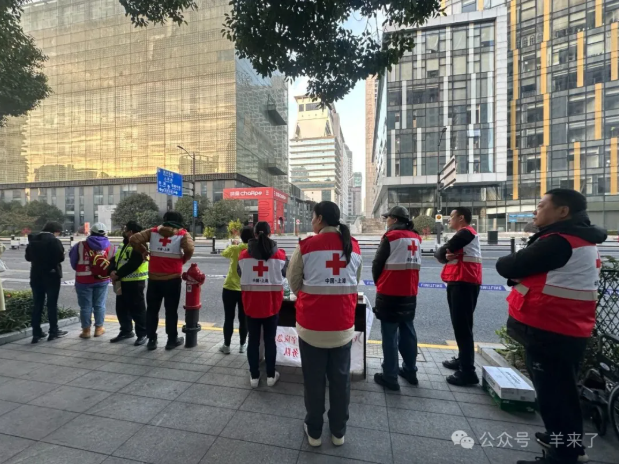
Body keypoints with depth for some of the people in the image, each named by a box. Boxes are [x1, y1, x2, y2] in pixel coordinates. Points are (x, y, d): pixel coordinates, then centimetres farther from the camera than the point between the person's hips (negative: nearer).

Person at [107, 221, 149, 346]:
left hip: (134, 282, -10)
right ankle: (126, 331, 33)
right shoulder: (123, 246, 18)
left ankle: (143, 334, 8)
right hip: (122, 282, 10)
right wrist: (112, 271, -8)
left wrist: (118, 275, -17)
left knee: (137, 309, -2)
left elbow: (132, 265, -23)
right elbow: (114, 260, 11)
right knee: (121, 308, 18)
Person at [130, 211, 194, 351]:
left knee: (152, 310, 15)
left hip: (154, 278, 3)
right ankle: (172, 340, 17)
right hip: (172, 278, -2)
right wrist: (183, 260, -1)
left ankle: (151, 340, 21)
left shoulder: (153, 231, 5)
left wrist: (144, 251, 10)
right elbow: (190, 249, -20)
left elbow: (133, 239, -3)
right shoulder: (182, 234, -4)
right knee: (171, 310, 8)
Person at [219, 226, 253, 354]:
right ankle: (243, 345, 24)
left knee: (229, 318, 11)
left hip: (230, 288, -1)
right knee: (243, 319, 14)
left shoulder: (234, 249, -9)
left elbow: (224, 253, 11)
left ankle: (226, 345, 21)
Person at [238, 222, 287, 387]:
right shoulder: (279, 254, -8)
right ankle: (271, 375, 23)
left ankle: (254, 376, 23)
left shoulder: (244, 255, -6)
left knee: (253, 340, 12)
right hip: (272, 304, 0)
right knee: (270, 340, 12)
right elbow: (284, 274, 7)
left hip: (251, 304, 0)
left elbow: (240, 275, 9)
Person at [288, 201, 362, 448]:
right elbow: (354, 282, 8)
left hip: (312, 325, -3)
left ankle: (314, 431, 34)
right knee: (340, 379, 19)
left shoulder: (306, 246, -11)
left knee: (314, 380, 15)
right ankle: (338, 431, 37)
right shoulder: (354, 246, -1)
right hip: (343, 325, 3)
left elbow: (294, 283, -1)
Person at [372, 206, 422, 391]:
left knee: (389, 335, 2)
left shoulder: (391, 237, -13)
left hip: (390, 293, -6)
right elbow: (413, 264, 11)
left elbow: (377, 264, -8)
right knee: (407, 331, 18)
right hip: (410, 293, 7)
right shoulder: (416, 238, 6)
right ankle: (410, 370, 30)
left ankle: (390, 377, 11)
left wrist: (379, 283, 9)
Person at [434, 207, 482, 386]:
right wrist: (447, 256, -10)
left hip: (464, 283, -10)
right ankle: (462, 360, 28)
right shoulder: (462, 234, 21)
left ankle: (468, 372, -3)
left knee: (462, 326, -8)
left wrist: (445, 255, 2)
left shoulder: (465, 233, -11)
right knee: (459, 325, 16)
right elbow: (440, 253, 8)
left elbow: (441, 252, -16)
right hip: (458, 283, 10)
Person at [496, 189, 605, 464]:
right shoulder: (580, 241, 12)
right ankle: (567, 440, 41)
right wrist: (524, 271, -1)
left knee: (552, 393, 5)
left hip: (550, 332, -10)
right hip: (566, 330, 10)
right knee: (560, 389, 23)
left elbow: (506, 267, -17)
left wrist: (518, 267, 2)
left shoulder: (559, 242, -22)